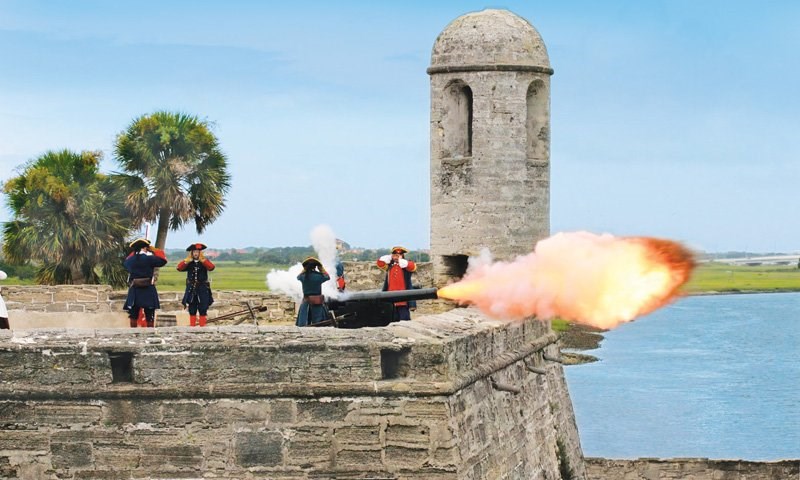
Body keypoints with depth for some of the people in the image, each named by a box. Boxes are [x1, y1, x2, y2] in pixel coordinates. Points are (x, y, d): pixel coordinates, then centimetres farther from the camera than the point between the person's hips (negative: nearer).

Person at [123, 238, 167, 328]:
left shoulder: (131, 259, 1)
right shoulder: (149, 259, -11)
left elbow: (125, 262, 24)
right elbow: (163, 260, -1)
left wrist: (134, 253, 21)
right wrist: (154, 250, 7)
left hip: (134, 291, 3)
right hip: (148, 291, -3)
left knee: (133, 316, 9)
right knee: (150, 317, 2)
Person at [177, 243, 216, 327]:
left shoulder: (204, 262, 3)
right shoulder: (188, 263, 6)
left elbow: (211, 267, -18)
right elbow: (179, 268, -9)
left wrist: (202, 260, -21)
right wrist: (187, 260, -17)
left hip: (203, 289, -1)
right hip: (191, 289, 1)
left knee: (203, 310, -2)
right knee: (192, 310, 4)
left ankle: (202, 326, 0)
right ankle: (192, 326, 7)